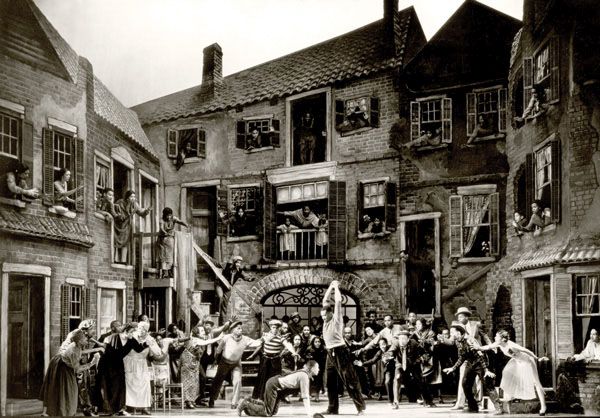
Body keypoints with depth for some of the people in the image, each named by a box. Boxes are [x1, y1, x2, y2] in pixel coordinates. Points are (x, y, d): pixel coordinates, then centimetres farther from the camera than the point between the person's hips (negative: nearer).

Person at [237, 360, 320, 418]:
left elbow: (306, 394, 13)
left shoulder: (304, 374, 8)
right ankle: (246, 405, 3)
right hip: (273, 386, -10)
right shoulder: (304, 376, -22)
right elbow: (305, 396, -23)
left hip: (276, 386, 10)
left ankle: (250, 401, 21)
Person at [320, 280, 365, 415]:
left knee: (349, 381, -8)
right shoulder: (326, 320, 12)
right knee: (331, 383, 10)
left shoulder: (337, 319, -6)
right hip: (330, 353, 8)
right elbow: (325, 300, 17)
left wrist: (337, 287, -1)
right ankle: (333, 408, 18)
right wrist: (330, 287, 14)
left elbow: (338, 301, -13)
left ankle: (361, 407, -6)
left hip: (340, 352, -8)